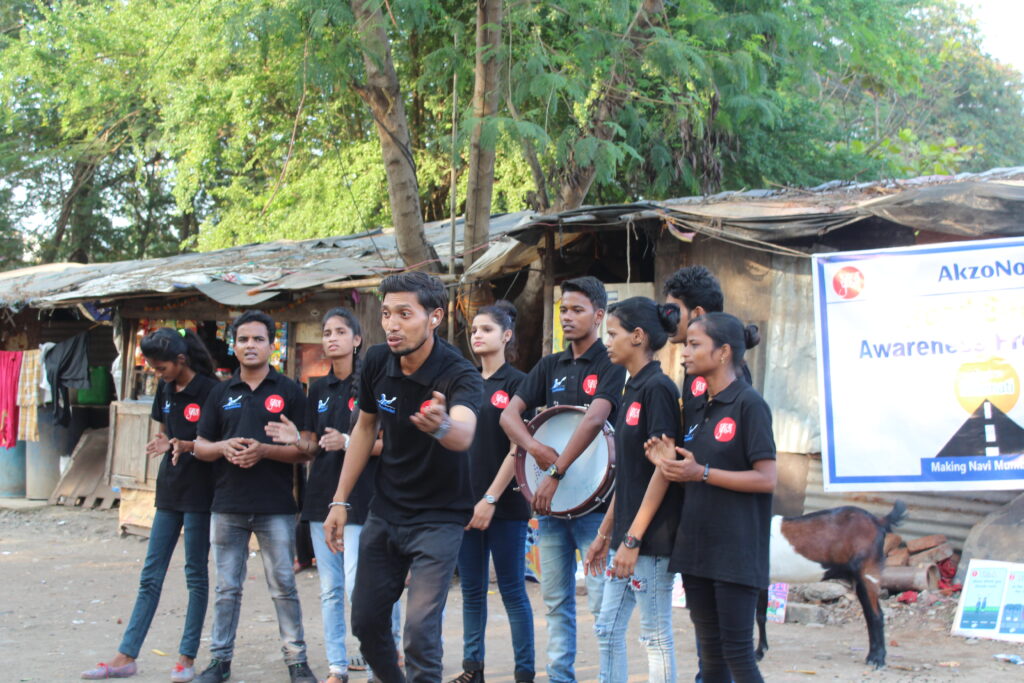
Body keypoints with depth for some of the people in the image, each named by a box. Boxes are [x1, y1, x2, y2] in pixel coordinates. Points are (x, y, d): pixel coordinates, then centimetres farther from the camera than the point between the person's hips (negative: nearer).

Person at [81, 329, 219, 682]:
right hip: (169, 491, 7)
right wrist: (165, 444, -4)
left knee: (196, 574, 2)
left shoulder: (208, 391, -12)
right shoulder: (165, 389, 8)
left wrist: (188, 446, -25)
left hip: (199, 493, -7)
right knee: (151, 576, 7)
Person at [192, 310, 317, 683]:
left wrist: (264, 450, -18)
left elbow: (304, 450, -2)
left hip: (275, 507, -3)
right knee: (227, 588, 9)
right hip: (227, 506, 3)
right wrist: (224, 447, -10)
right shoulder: (221, 393, 11)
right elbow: (200, 446, 12)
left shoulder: (289, 391, 2)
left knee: (284, 586, 2)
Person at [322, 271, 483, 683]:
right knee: (366, 622, 12)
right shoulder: (377, 362, -8)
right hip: (385, 510, 6)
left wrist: (443, 426, -69)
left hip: (437, 517, -5)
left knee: (420, 631, -14)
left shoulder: (460, 376, -24)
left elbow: (464, 435, -45)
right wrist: (340, 500, 8)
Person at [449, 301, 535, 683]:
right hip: (465, 501, 5)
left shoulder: (517, 383, -5)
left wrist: (491, 499, -14)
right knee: (472, 590, 10)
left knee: (512, 590, -1)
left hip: (505, 504, -5)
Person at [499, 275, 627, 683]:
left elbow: (594, 420, -19)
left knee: (602, 600, -7)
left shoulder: (611, 365, -5)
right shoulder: (550, 367, 14)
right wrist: (535, 448, -14)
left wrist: (557, 473, -22)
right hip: (550, 501, 6)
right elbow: (509, 414, 7)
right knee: (555, 600, 10)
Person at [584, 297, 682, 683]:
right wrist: (605, 534, 17)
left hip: (652, 536, -9)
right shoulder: (633, 389, 14)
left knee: (656, 636, -1)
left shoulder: (658, 388, -13)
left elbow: (663, 468, -19)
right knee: (607, 630, 12)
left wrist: (633, 538, -20)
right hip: (627, 535, 9)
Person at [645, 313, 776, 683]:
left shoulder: (748, 403, -9)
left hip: (735, 551, -7)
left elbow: (767, 479, -15)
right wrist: (670, 464, -2)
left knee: (737, 652, -4)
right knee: (710, 652, 11)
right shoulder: (696, 409, 14)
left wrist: (701, 473, -18)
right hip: (696, 545, 8)